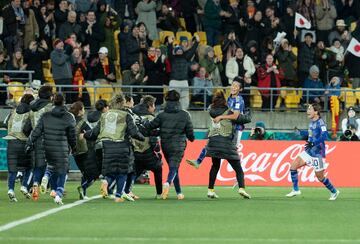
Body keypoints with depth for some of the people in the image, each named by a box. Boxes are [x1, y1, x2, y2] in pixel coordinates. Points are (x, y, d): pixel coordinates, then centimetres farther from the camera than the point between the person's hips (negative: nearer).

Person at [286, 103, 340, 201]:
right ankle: (295, 190, 6)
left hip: (317, 154, -8)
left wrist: (313, 143, -42)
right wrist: (300, 132, 32)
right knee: (293, 166, -4)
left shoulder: (320, 123, -18)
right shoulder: (312, 122, 7)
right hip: (308, 152, 8)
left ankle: (334, 191, 24)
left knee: (320, 177, 2)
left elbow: (324, 136, -33)